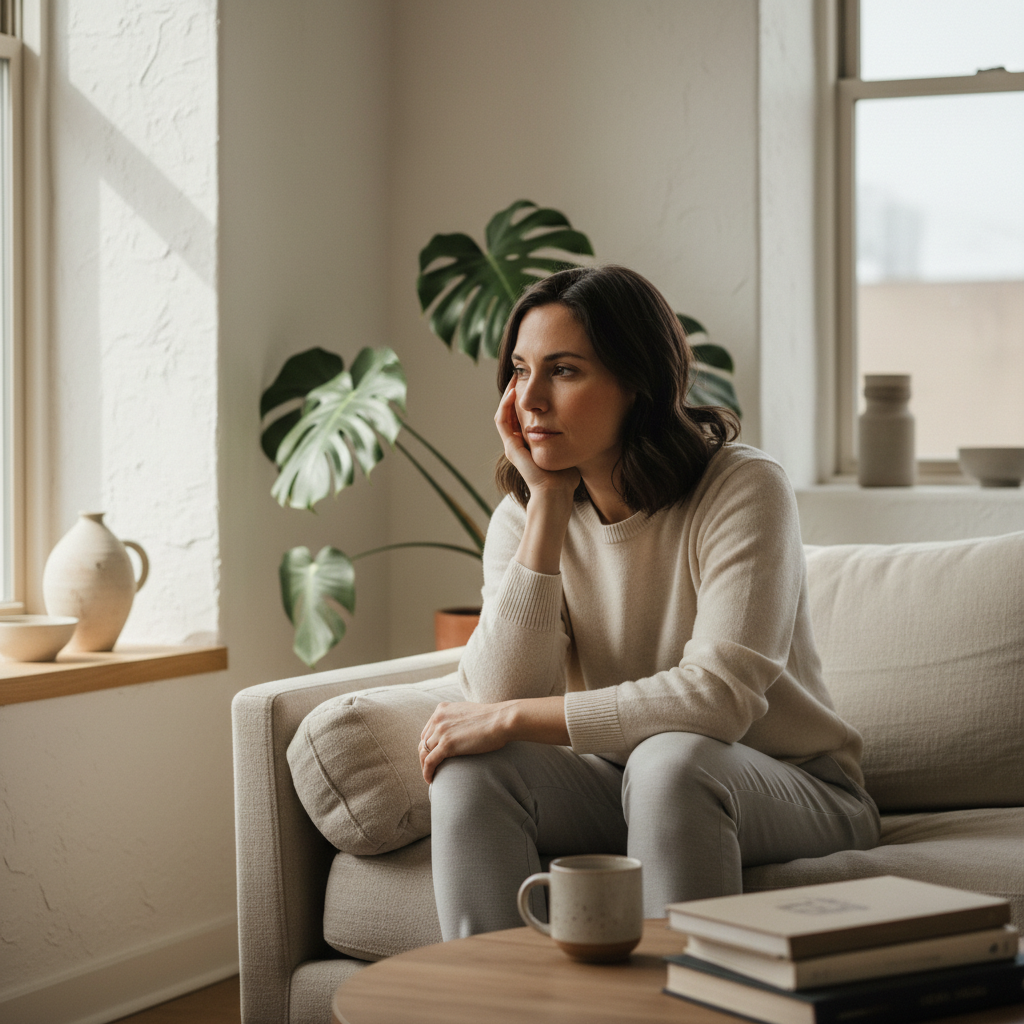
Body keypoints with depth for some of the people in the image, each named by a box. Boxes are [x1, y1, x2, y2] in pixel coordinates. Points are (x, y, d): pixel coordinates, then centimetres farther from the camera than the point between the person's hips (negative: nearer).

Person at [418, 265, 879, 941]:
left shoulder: (745, 488, -17)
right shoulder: (522, 517, -2)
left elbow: (719, 697, -28)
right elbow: (499, 695, -17)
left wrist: (513, 718, -25)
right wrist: (549, 504, -19)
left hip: (791, 787, -4)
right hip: (618, 782, 4)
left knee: (669, 760, -36)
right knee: (471, 769, -23)